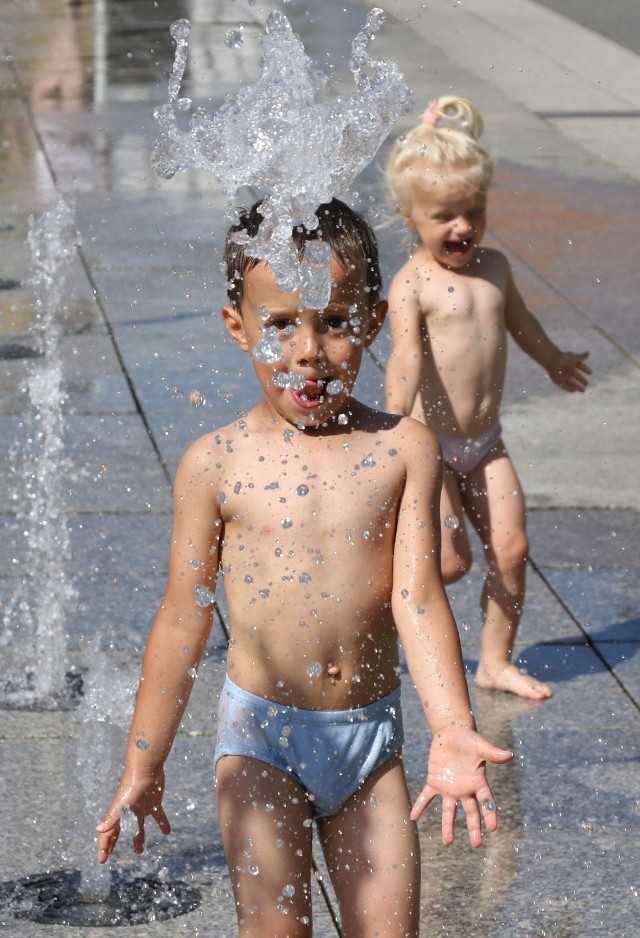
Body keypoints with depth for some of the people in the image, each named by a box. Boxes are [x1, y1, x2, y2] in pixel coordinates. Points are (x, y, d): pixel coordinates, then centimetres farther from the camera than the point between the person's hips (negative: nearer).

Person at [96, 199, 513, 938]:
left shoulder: (403, 448, -4)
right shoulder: (217, 463, -6)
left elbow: (416, 597, -9)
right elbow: (183, 620, 0)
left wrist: (452, 730, -22)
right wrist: (143, 768, 3)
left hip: (370, 735, 1)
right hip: (261, 734, -1)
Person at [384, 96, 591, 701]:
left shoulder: (494, 267, 5)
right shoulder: (412, 284, -16)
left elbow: (517, 318, 26)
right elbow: (406, 355, -31)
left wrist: (553, 360, 43)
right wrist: (396, 418, -48)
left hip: (485, 444, 6)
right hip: (430, 444, -6)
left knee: (510, 550, 3)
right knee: (450, 563, -6)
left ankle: (496, 662, 17)